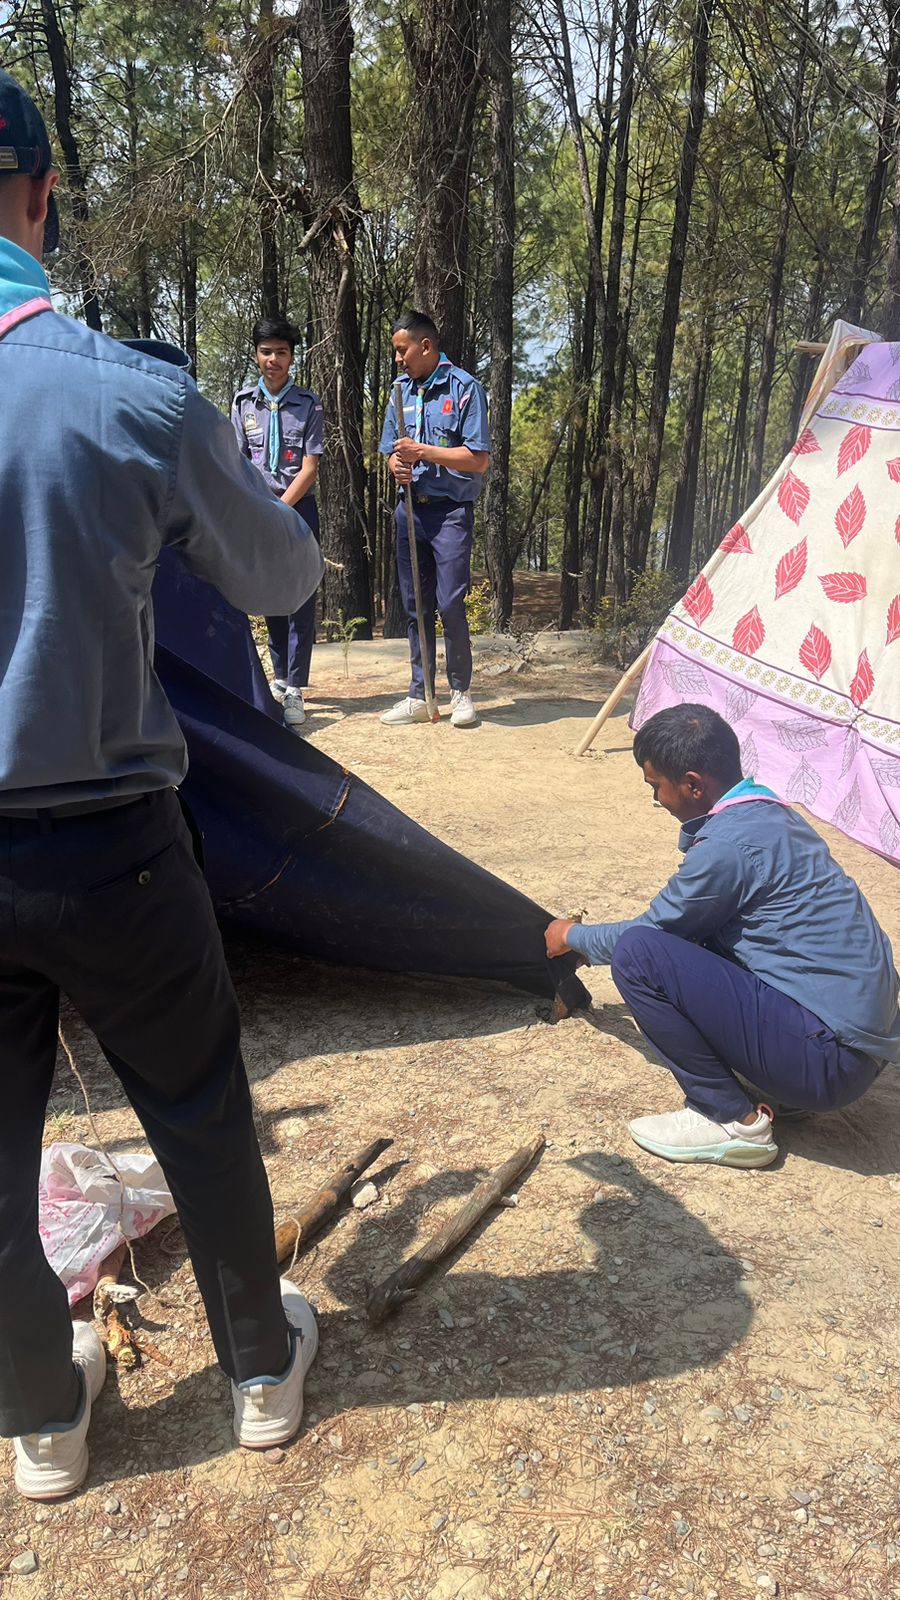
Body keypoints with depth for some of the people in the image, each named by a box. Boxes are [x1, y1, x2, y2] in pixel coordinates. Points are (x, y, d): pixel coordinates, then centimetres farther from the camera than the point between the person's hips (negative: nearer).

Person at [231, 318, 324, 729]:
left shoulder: (309, 405, 0)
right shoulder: (243, 403, 7)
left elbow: (309, 469, -5)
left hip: (298, 507, -3)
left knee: (301, 598, -6)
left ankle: (294, 690, -5)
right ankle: (280, 676, 21)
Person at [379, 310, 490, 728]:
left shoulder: (464, 388, -5)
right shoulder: (402, 392, 14)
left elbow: (479, 459, -11)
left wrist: (423, 452, -16)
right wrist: (397, 464, -4)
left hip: (450, 510, -6)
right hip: (410, 508, 6)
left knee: (450, 603, -10)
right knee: (415, 606, 8)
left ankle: (461, 692, 7)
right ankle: (418, 696, 16)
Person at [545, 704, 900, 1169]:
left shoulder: (730, 843, -19)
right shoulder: (768, 814, 11)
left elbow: (651, 928, -3)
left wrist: (575, 937, 17)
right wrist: (591, 937, 34)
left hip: (829, 1058, -10)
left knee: (638, 954, -15)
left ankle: (732, 1121, -5)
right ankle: (770, 1083, 12)